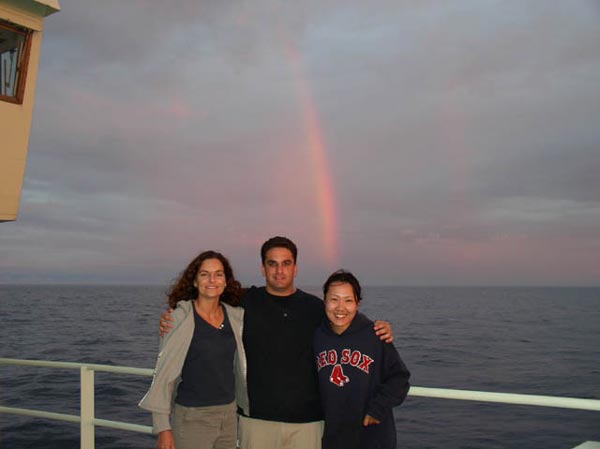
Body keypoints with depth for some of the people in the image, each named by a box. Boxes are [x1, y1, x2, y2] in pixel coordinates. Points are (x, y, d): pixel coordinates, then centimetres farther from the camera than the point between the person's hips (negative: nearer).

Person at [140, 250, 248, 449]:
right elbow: (163, 374, -9)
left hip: (229, 416, 4)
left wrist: (249, 409, 13)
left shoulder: (236, 316, 2)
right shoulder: (180, 317, -10)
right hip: (192, 418, -4)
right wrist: (163, 428, -11)